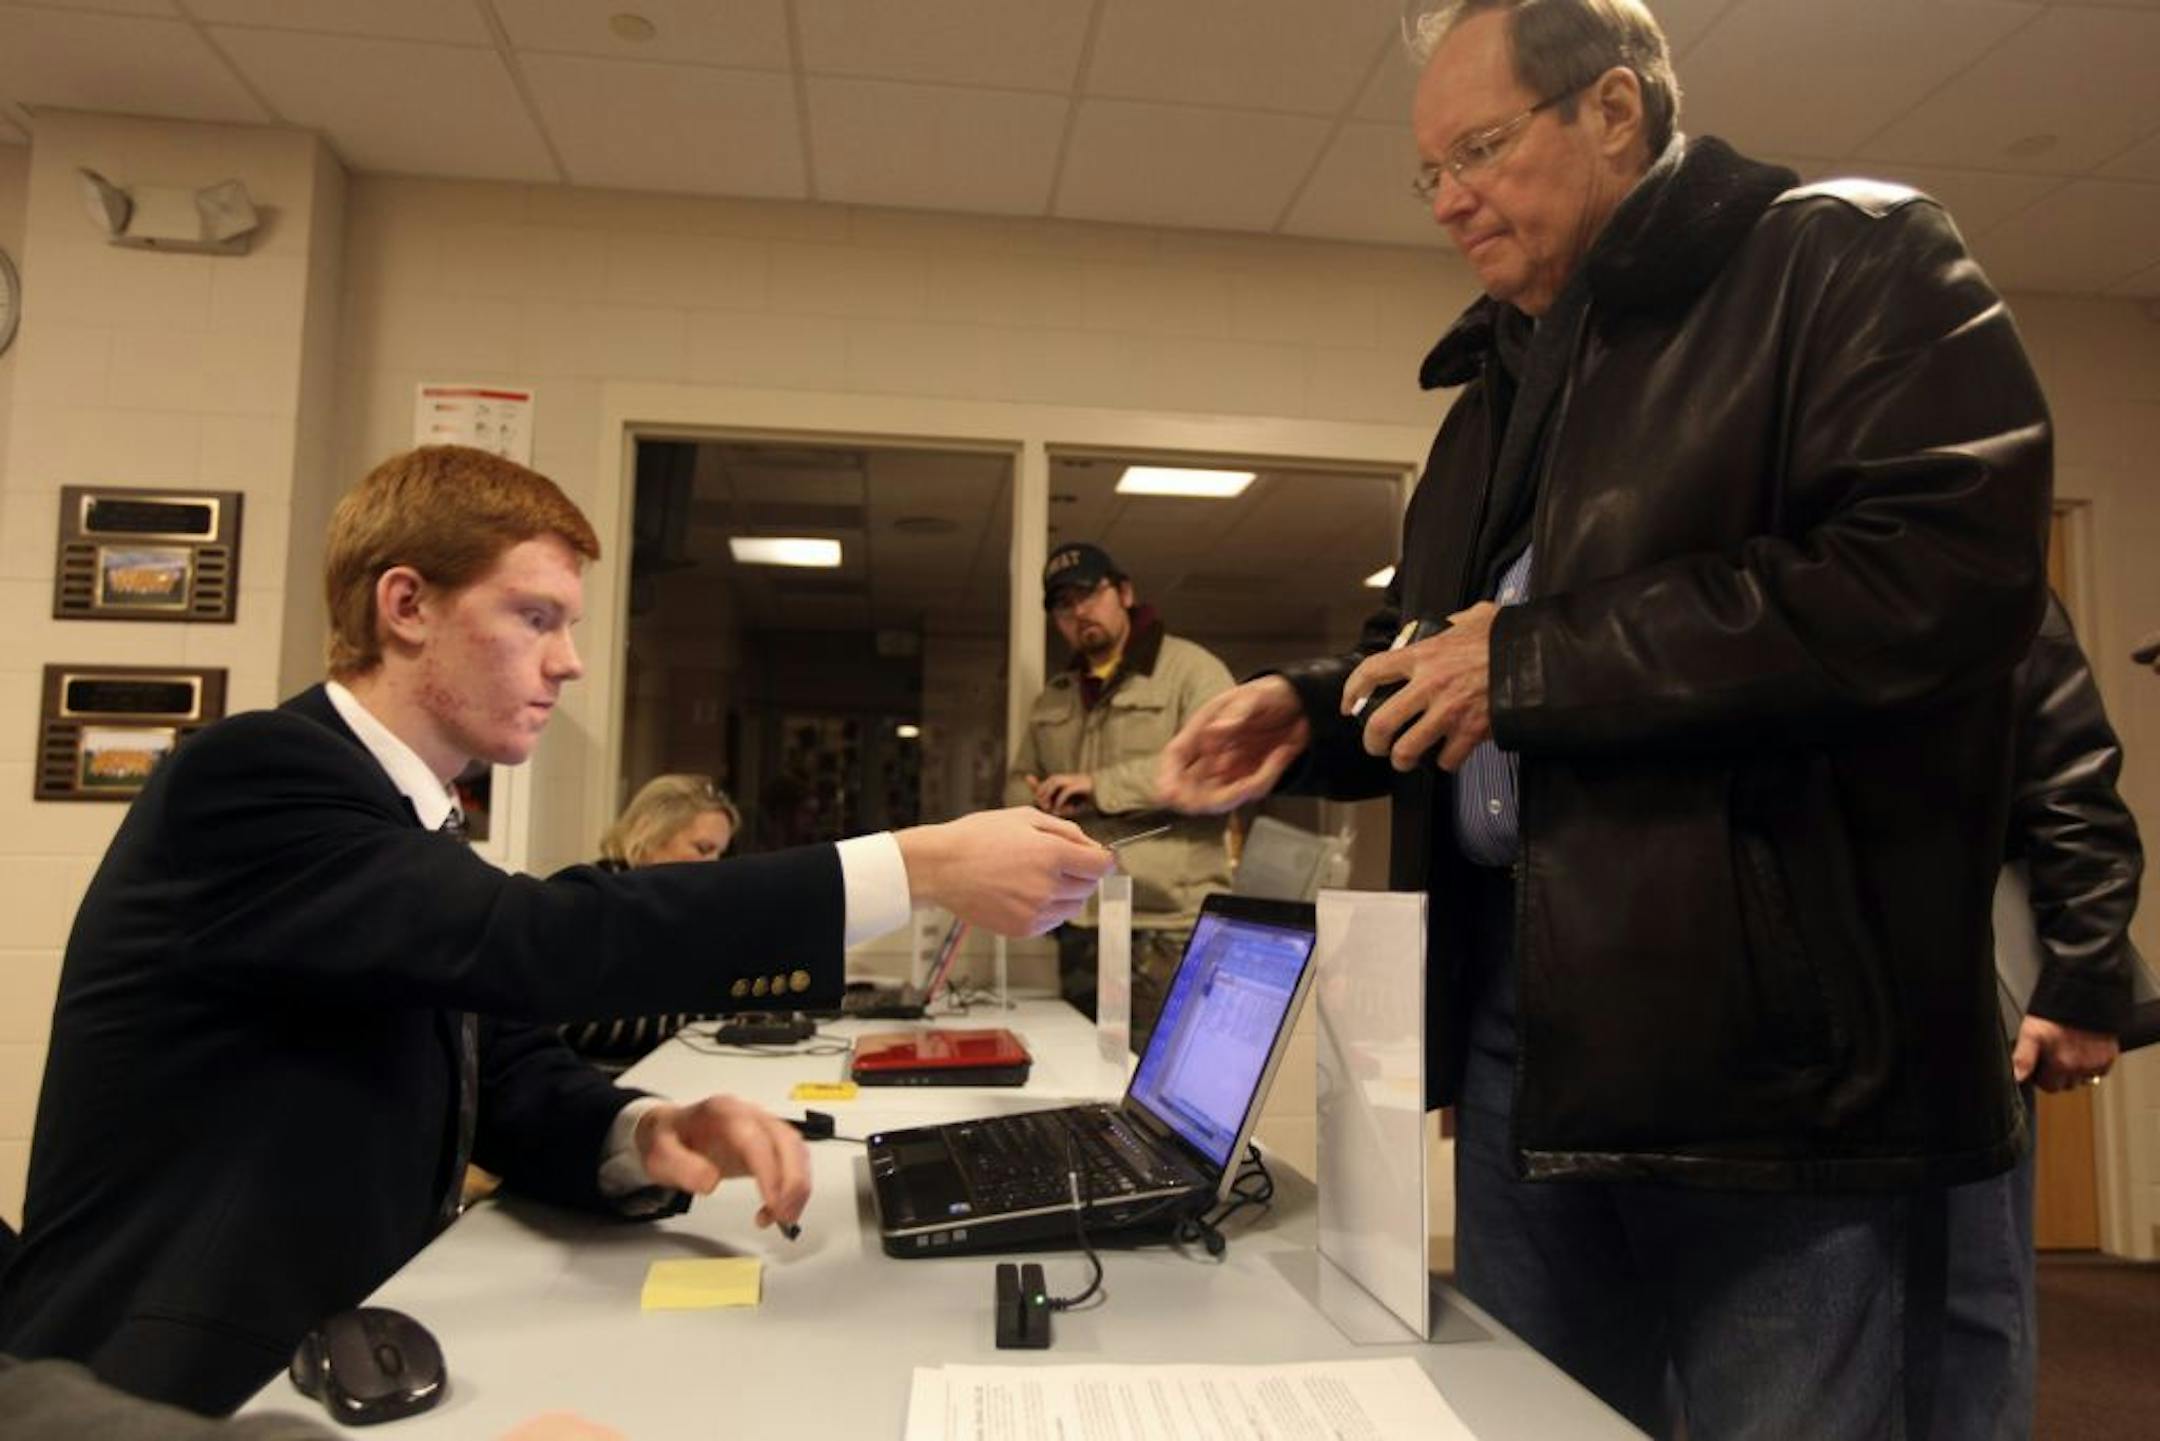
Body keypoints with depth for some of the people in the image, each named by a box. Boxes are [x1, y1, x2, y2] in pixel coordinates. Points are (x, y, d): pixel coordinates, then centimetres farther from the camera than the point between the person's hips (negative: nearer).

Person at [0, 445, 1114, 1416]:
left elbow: (515, 1083, 4)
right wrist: (922, 865, -31)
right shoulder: (247, 777, -19)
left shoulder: (411, 827, 8)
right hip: (187, 1389, -7)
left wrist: (649, 1132, -18)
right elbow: (541, 944, -31)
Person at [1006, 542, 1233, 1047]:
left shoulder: (1190, 669, -2)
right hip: (1080, 931, 7)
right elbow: (1019, 780, 26)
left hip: (1170, 930, -6)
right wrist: (1042, 805, 1)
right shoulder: (1053, 699, 20)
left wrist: (1101, 786, -16)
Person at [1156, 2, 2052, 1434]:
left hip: (1781, 1044, -7)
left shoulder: (1854, 258, -3)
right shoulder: (1503, 378, 20)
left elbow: (1950, 566, -20)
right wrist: (1307, 711, 5)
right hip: (1515, 1011, 8)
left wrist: (1531, 662, -18)